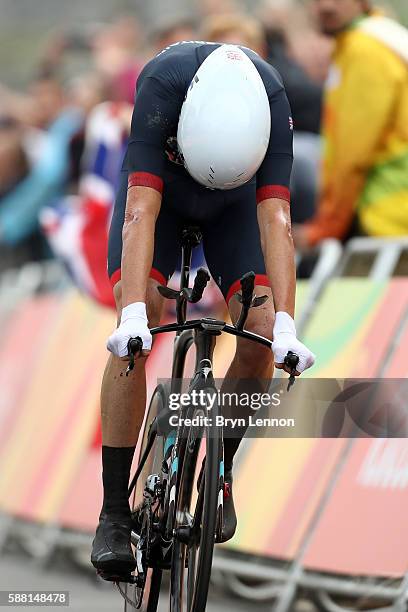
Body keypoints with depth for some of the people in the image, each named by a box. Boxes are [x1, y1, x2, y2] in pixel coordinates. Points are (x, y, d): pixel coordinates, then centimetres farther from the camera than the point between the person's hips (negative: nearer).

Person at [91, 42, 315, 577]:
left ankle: (219, 471, 8)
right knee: (132, 338, -22)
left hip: (233, 204, 2)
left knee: (260, 335, -17)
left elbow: (275, 220, -38)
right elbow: (141, 213, -44)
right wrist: (133, 316, -54)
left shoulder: (271, 100, -36)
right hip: (159, 189, -2)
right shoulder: (162, 85, -40)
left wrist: (285, 327, -47)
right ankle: (114, 512, -17)